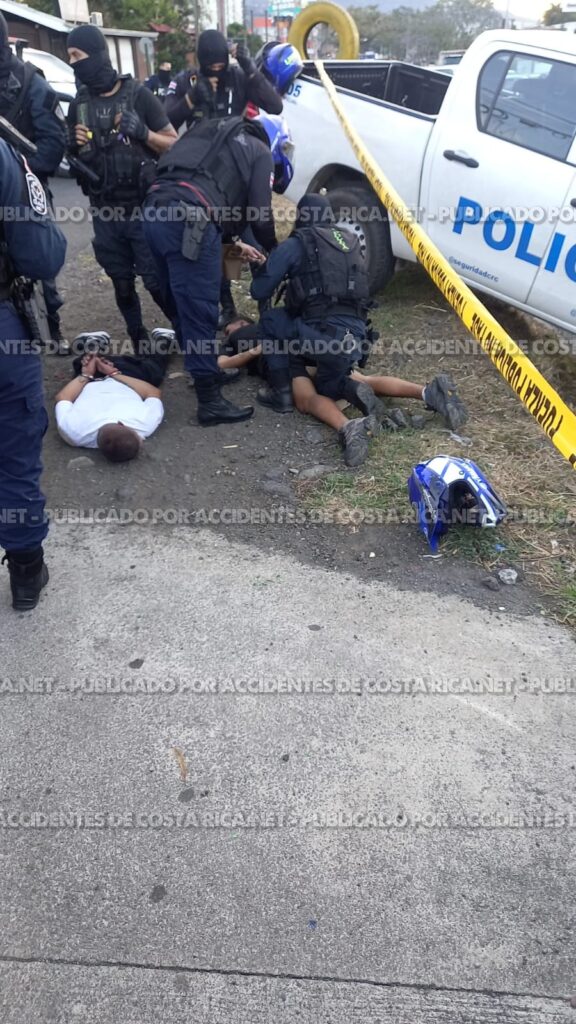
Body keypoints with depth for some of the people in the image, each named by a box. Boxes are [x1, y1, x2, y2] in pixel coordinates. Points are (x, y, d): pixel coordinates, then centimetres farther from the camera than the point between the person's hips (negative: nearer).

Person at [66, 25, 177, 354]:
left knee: (157, 280, -5)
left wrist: (144, 132, -19)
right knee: (122, 284, 9)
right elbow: (74, 153, 20)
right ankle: (140, 344, 23)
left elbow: (174, 144, -2)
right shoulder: (79, 103, 11)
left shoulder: (138, 94, -3)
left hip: (143, 208, -4)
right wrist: (77, 146, -3)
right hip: (104, 212, 5)